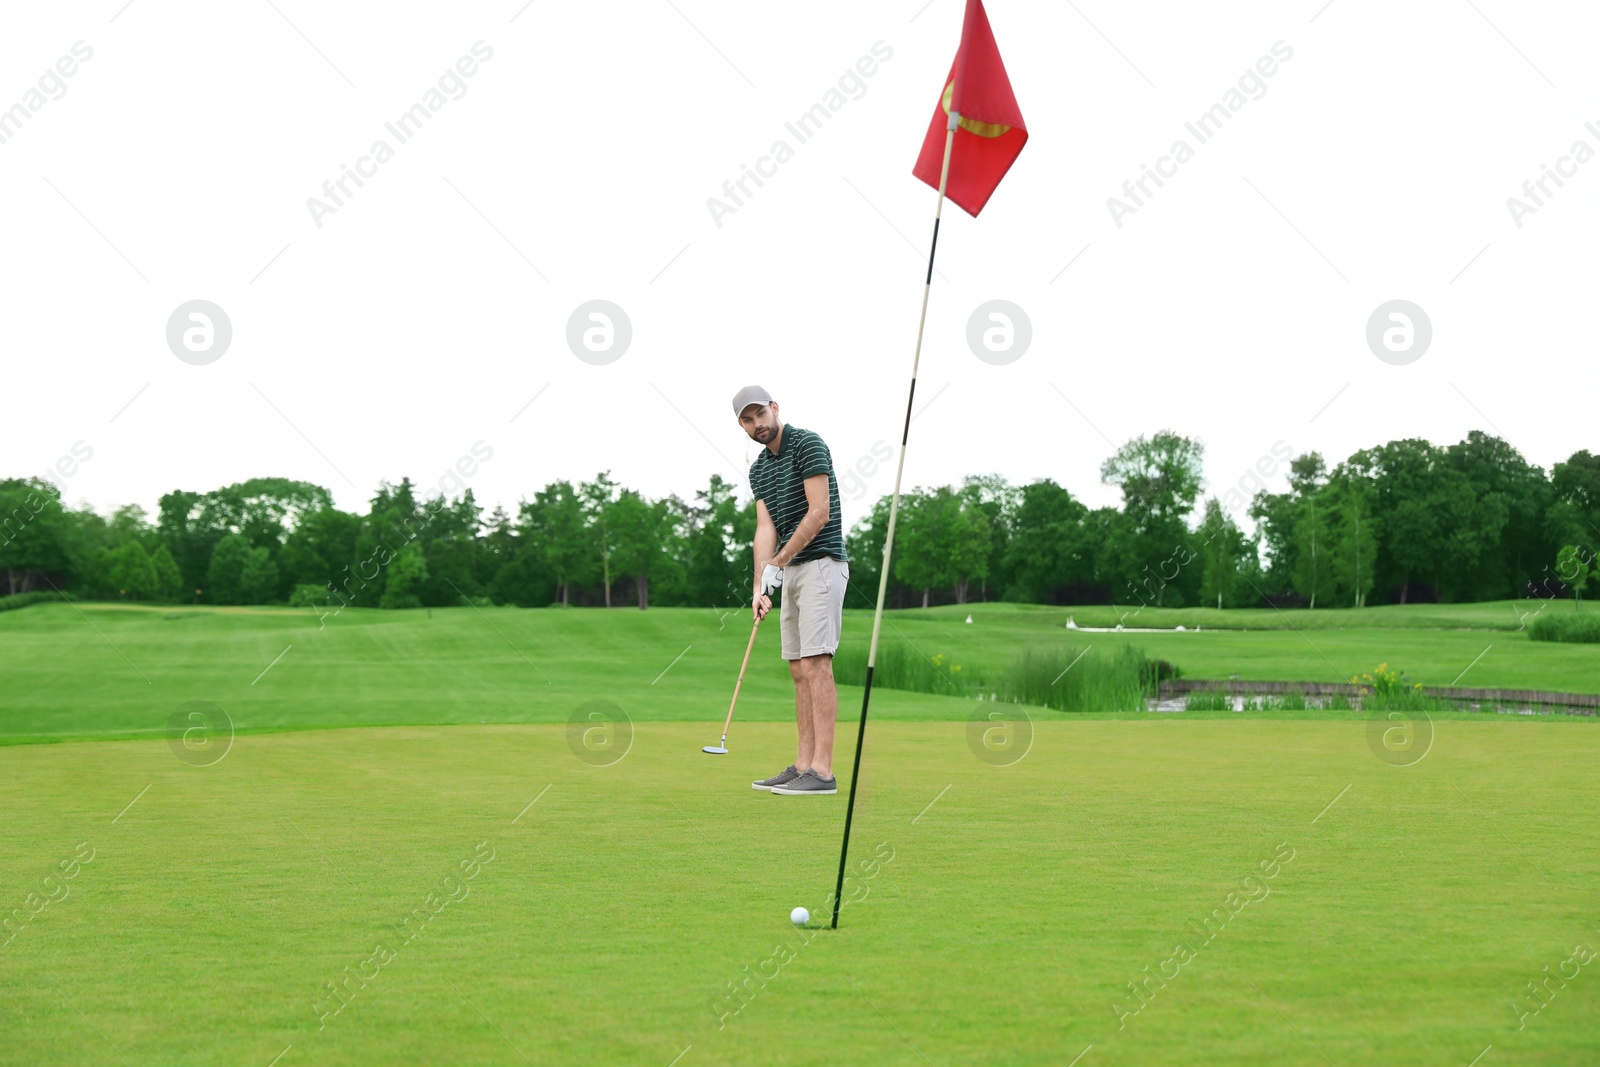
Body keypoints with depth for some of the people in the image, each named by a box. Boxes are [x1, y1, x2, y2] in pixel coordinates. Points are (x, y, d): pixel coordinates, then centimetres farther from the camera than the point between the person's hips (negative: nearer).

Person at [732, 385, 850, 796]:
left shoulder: (807, 444, -10)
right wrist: (760, 586, -4)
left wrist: (777, 564, -13)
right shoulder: (758, 469, 14)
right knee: (799, 670, 7)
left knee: (816, 665, -13)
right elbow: (765, 528, 8)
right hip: (791, 571, 9)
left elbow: (819, 513, -16)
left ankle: (823, 771, -15)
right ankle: (803, 766, 9)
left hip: (821, 564, -9)